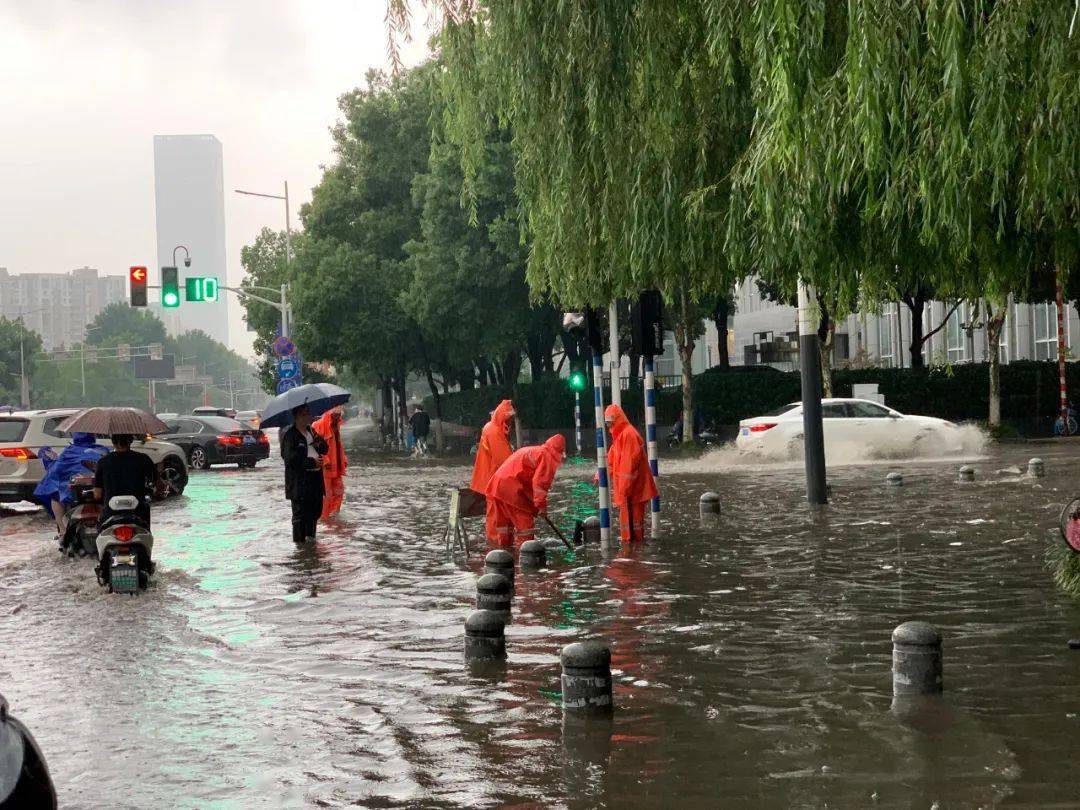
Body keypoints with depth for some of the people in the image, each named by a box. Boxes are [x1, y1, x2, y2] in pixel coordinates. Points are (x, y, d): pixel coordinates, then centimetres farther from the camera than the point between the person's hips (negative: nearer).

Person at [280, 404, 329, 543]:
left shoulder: (310, 431, 14)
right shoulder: (290, 435, -11)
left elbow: (324, 450, 18)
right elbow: (291, 458, -18)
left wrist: (321, 444, -6)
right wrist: (312, 462, -21)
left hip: (315, 478, 8)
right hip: (299, 482, -8)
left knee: (315, 511, 15)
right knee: (300, 513, -4)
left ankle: (310, 537, 29)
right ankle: (299, 541, 3)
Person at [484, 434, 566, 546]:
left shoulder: (532, 451, 26)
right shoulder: (548, 456, -3)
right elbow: (540, 482, -14)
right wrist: (541, 505, -9)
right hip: (511, 486, -9)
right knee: (525, 519, -2)